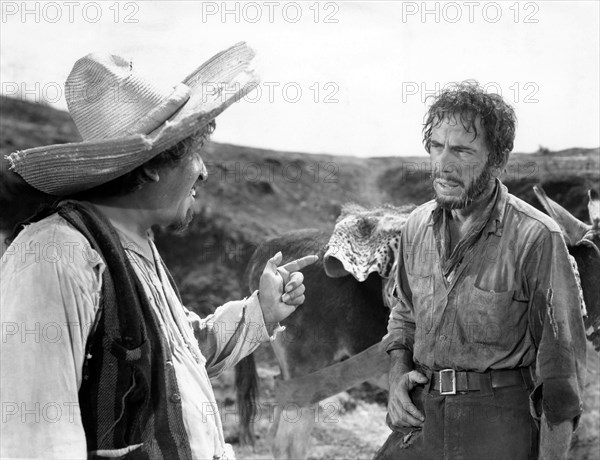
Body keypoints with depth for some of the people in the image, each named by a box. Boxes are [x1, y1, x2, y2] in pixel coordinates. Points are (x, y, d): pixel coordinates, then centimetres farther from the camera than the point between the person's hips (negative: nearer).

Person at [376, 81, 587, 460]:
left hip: (499, 427, -5)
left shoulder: (536, 237, -15)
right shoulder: (418, 226, 4)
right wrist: (398, 373, 3)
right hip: (421, 418, 5)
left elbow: (561, 361, -12)